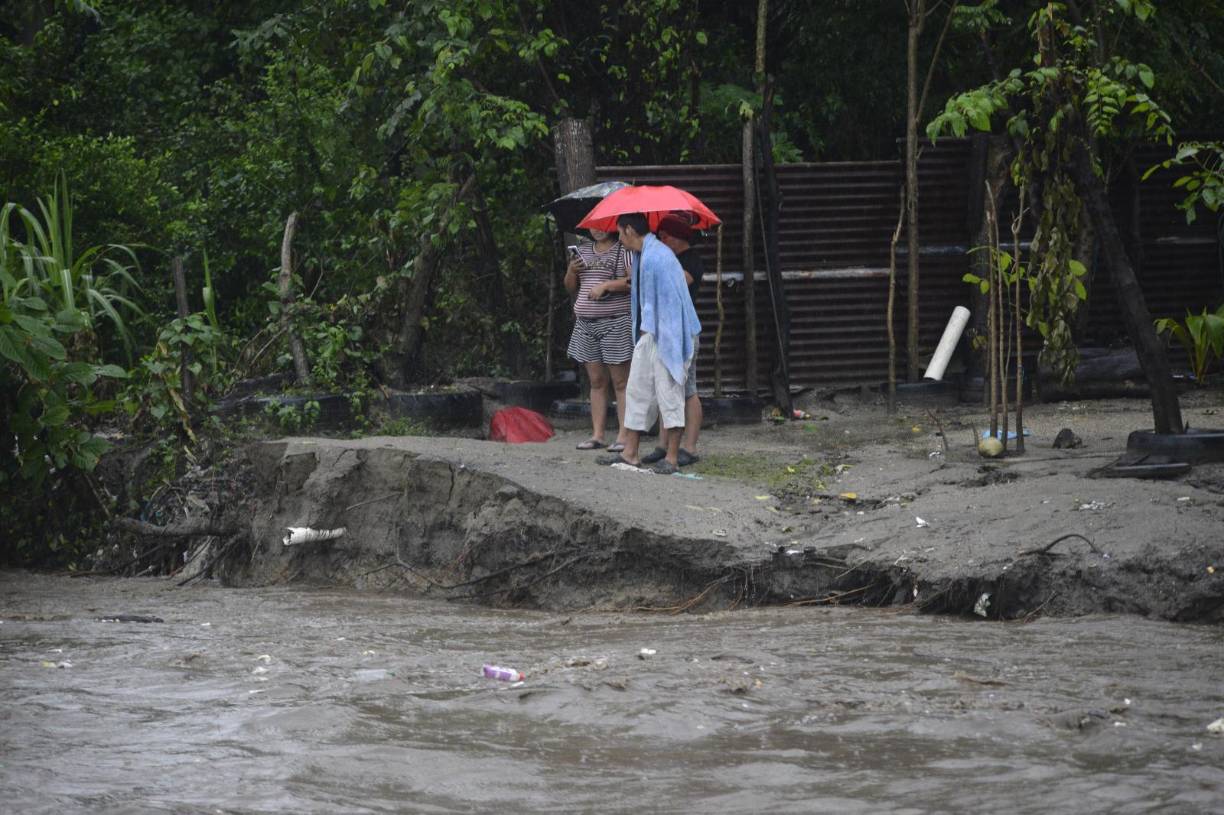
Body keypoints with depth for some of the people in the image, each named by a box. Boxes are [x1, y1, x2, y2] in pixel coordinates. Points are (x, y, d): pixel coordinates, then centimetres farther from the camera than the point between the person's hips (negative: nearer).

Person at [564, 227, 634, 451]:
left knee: (620, 382, -6)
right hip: (586, 324, 6)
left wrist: (606, 285, -18)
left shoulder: (623, 251, -1)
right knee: (596, 381, 7)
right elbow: (570, 288, 21)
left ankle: (624, 436, -6)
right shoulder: (583, 251, 17)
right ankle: (597, 435, 9)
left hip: (615, 323, -6)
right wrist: (572, 271, 1)